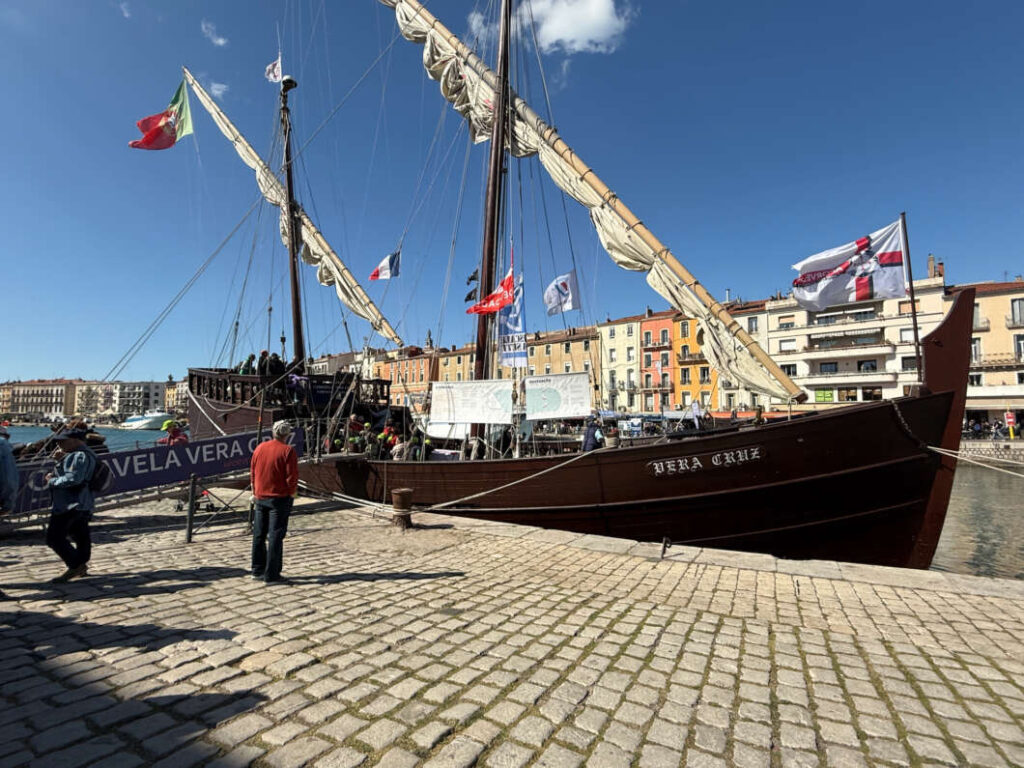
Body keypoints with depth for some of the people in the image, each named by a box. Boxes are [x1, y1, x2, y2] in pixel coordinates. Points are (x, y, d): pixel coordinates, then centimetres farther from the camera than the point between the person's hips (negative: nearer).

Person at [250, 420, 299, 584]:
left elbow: (252, 472, 11)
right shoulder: (287, 451, -12)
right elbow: (292, 476, -14)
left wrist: (255, 492, 19)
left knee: (259, 535, 16)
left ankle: (257, 570, 26)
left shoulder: (259, 448, 5)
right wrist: (292, 493, 0)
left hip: (260, 497, 6)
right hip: (279, 498, -5)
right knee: (276, 536, 1)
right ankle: (271, 575, 4)